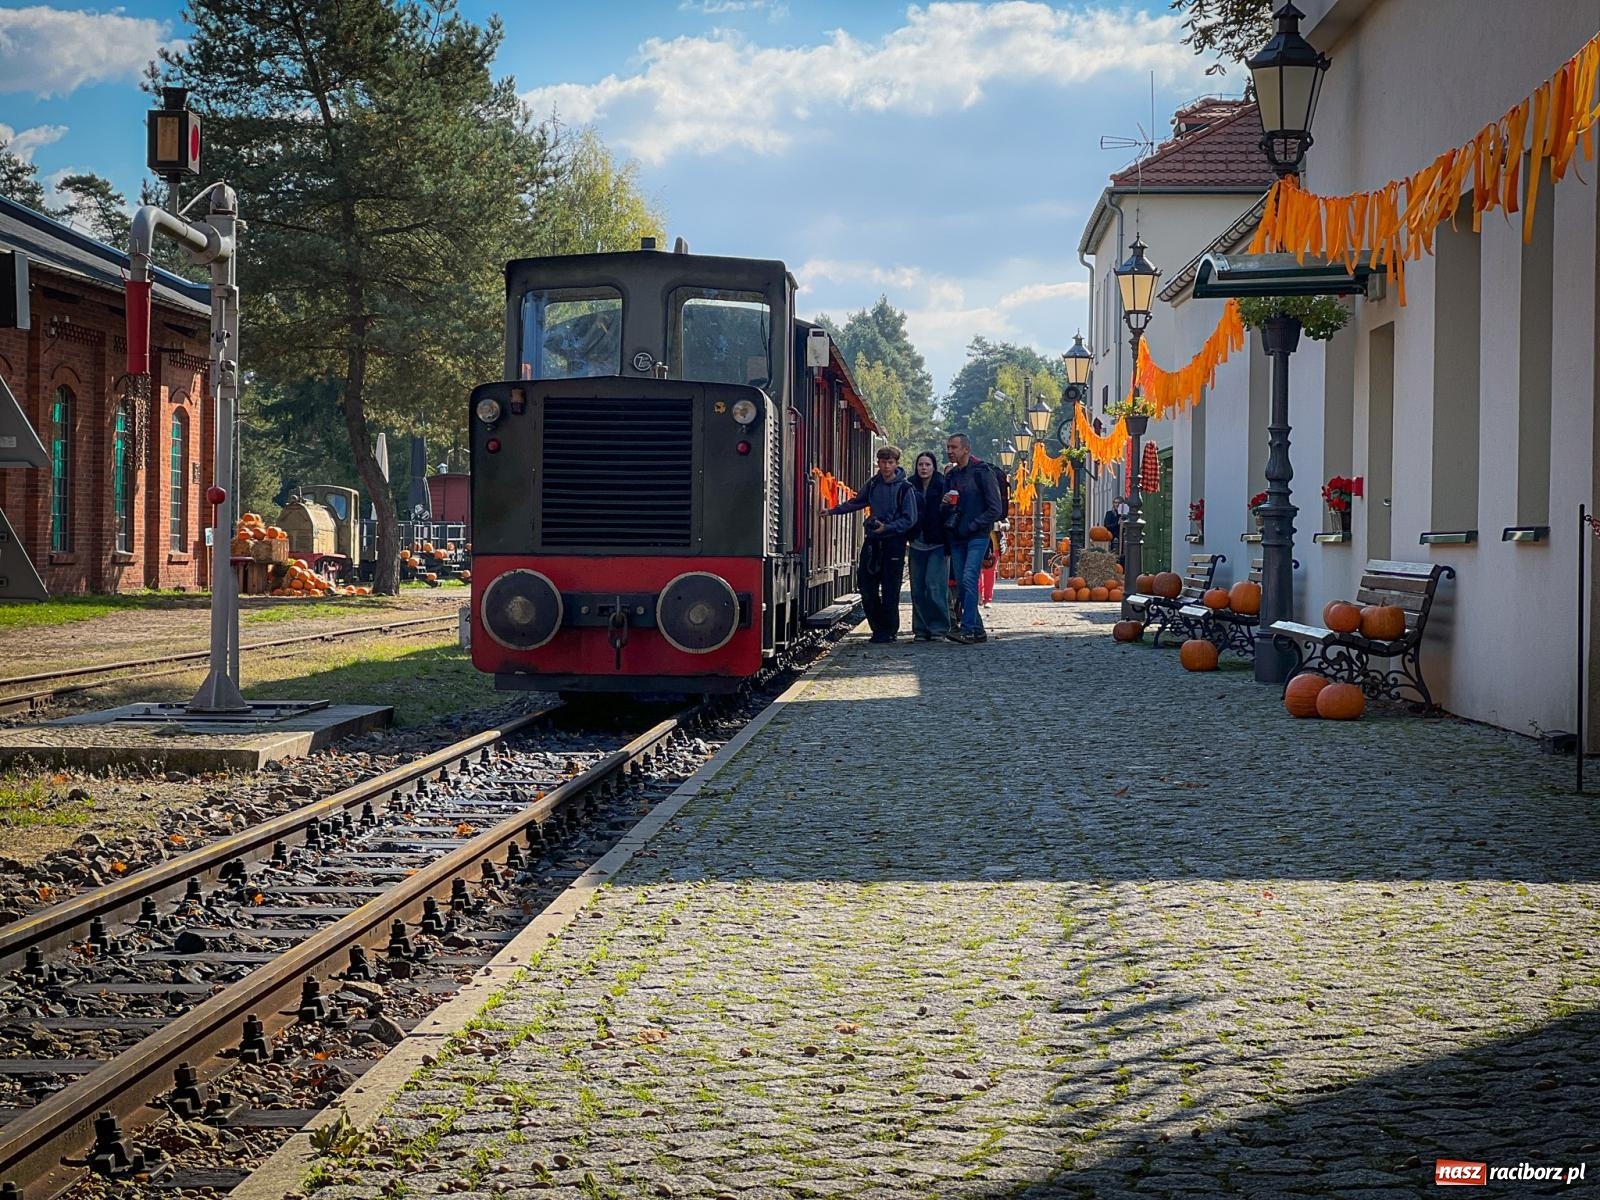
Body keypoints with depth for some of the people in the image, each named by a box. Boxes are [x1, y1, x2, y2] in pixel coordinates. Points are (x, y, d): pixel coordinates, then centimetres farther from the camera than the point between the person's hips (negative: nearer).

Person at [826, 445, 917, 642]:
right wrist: (833, 511, 20)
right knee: (866, 585, 4)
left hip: (894, 542, -5)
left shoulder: (905, 488, -7)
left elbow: (909, 519, -9)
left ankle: (889, 631, 8)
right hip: (872, 540, 5)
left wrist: (887, 527, -20)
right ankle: (878, 627, 17)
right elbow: (856, 502, 24)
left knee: (890, 589, -4)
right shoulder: (872, 485, 8)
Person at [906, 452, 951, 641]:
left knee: (934, 586, -9)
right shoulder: (910, 486, 6)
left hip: (937, 545, -4)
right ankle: (921, 628, 11)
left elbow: (948, 517, -7)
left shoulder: (942, 486, -5)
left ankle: (938, 627, -1)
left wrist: (948, 547, -12)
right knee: (917, 588, 4)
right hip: (917, 545, 4)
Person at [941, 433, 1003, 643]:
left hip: (977, 537, -7)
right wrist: (945, 505, -1)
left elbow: (995, 509, -8)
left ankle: (968, 629, -22)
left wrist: (972, 526, -13)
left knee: (969, 580, -17)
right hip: (956, 538, 7)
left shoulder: (982, 473, -5)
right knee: (962, 584, 5)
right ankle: (977, 630, 12)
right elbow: (945, 512, 22)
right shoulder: (951, 476, 15)